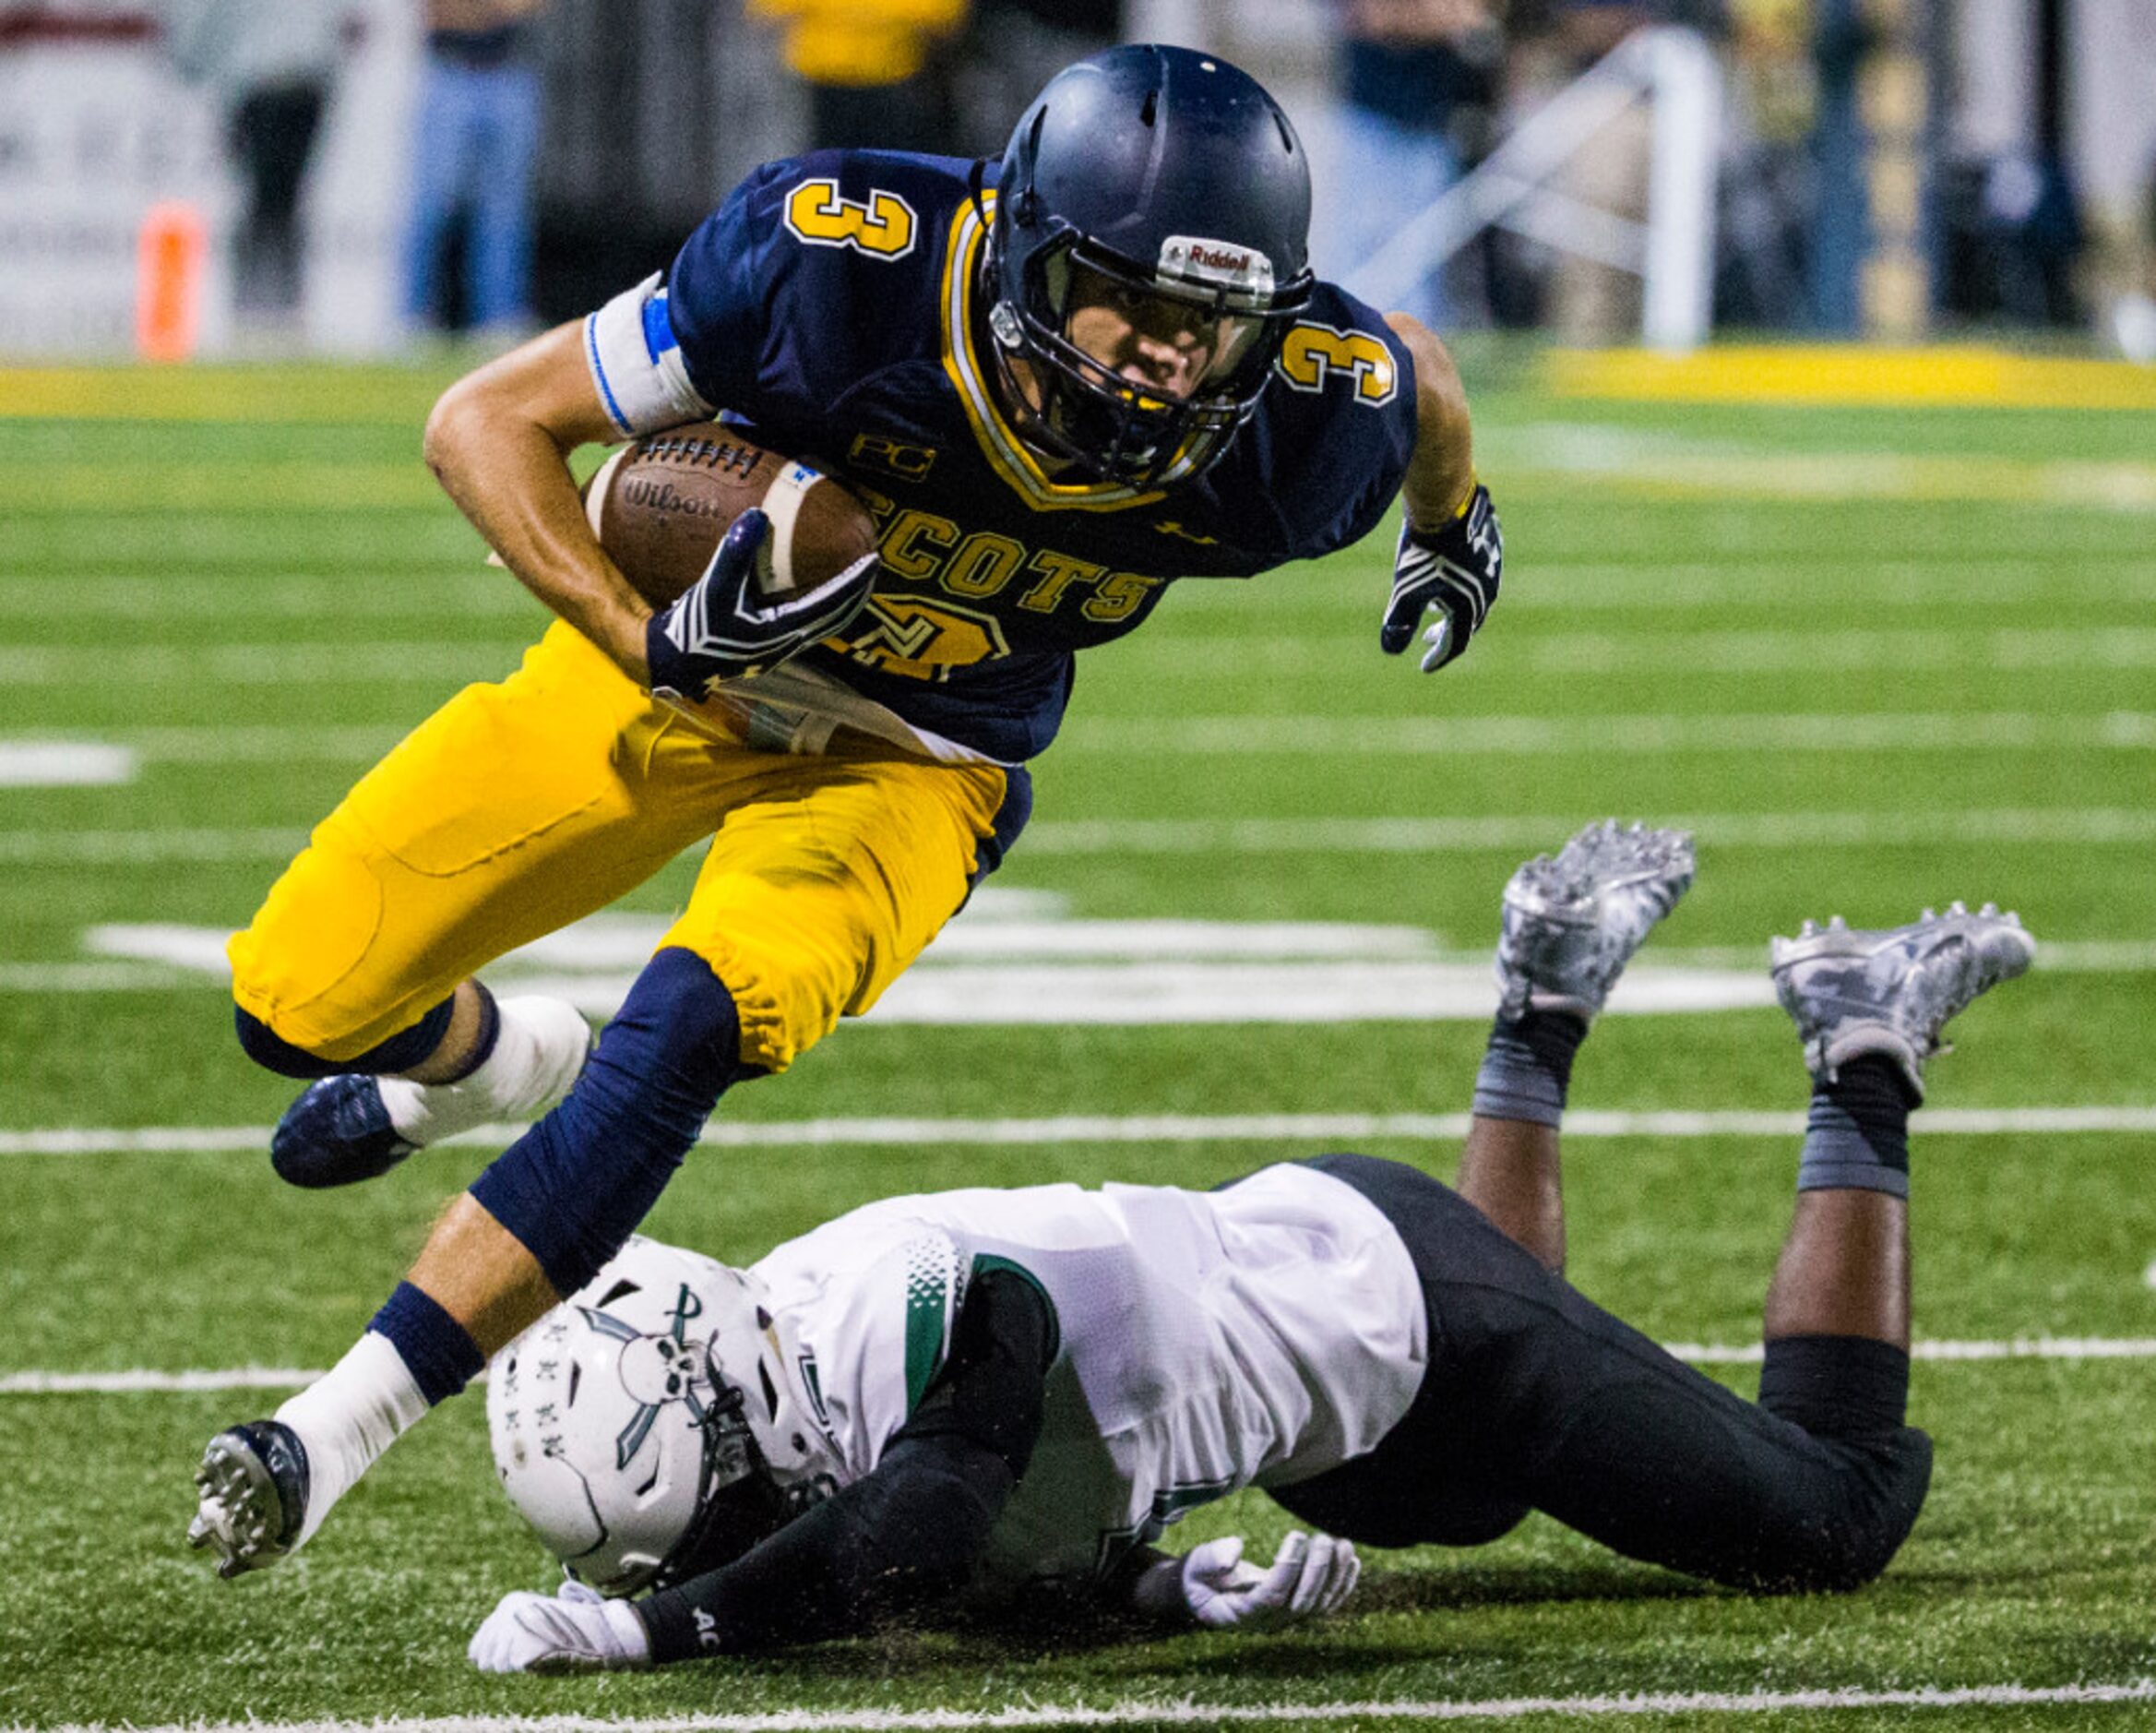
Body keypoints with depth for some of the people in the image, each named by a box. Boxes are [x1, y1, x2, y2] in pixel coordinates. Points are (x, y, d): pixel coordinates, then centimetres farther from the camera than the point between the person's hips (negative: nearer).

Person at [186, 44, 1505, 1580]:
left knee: (690, 1028, -29)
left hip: (914, 762, 0)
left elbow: (1418, 371, 0)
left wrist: (1451, 519, 22)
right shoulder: (840, 262, -34)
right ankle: (493, 1062, 37)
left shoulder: (1305, 422, -28)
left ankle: (342, 1427, -22)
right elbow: (490, 421, -23)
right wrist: (653, 641, -36)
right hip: (677, 666, 0)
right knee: (300, 1005, -1)